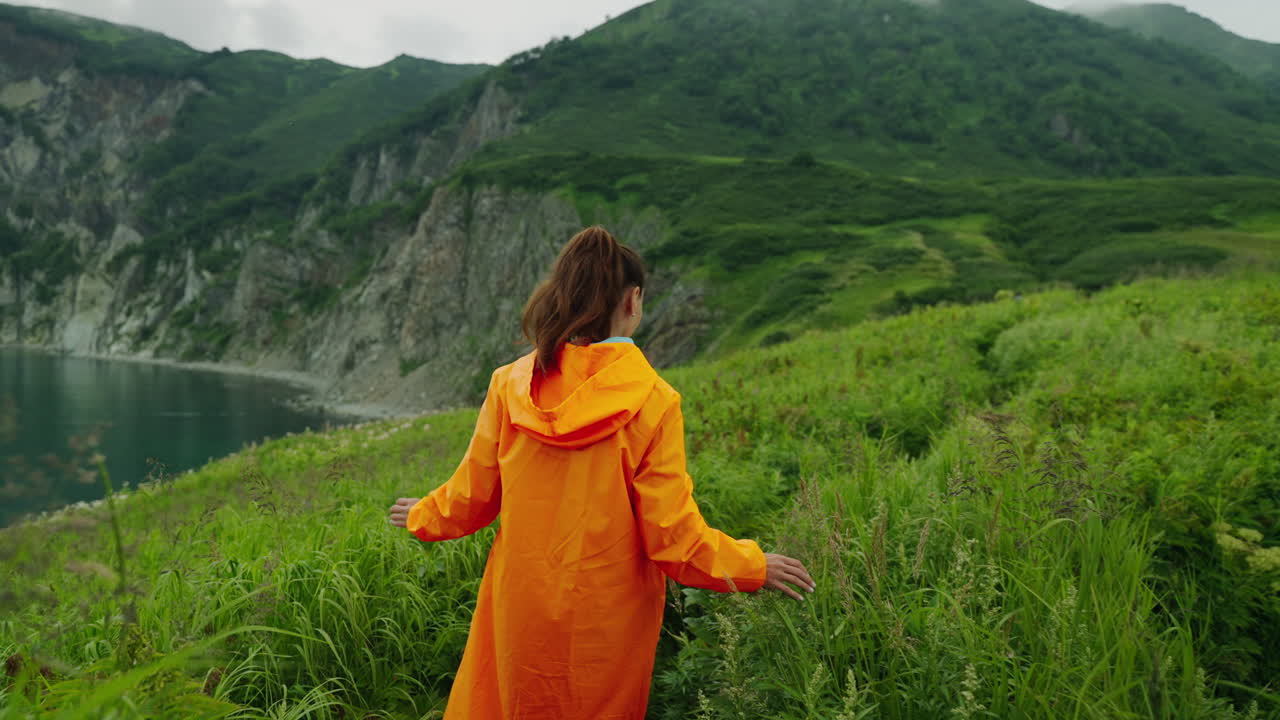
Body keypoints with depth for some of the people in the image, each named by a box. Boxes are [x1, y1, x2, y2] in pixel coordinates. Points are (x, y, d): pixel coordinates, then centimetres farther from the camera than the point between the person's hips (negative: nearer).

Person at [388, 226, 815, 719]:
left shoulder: (510, 385, -10)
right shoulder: (652, 401, -18)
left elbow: (473, 497, -1)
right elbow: (672, 535, -16)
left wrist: (422, 517, 21)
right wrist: (754, 567, 0)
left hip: (522, 613, 2)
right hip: (607, 621, -2)